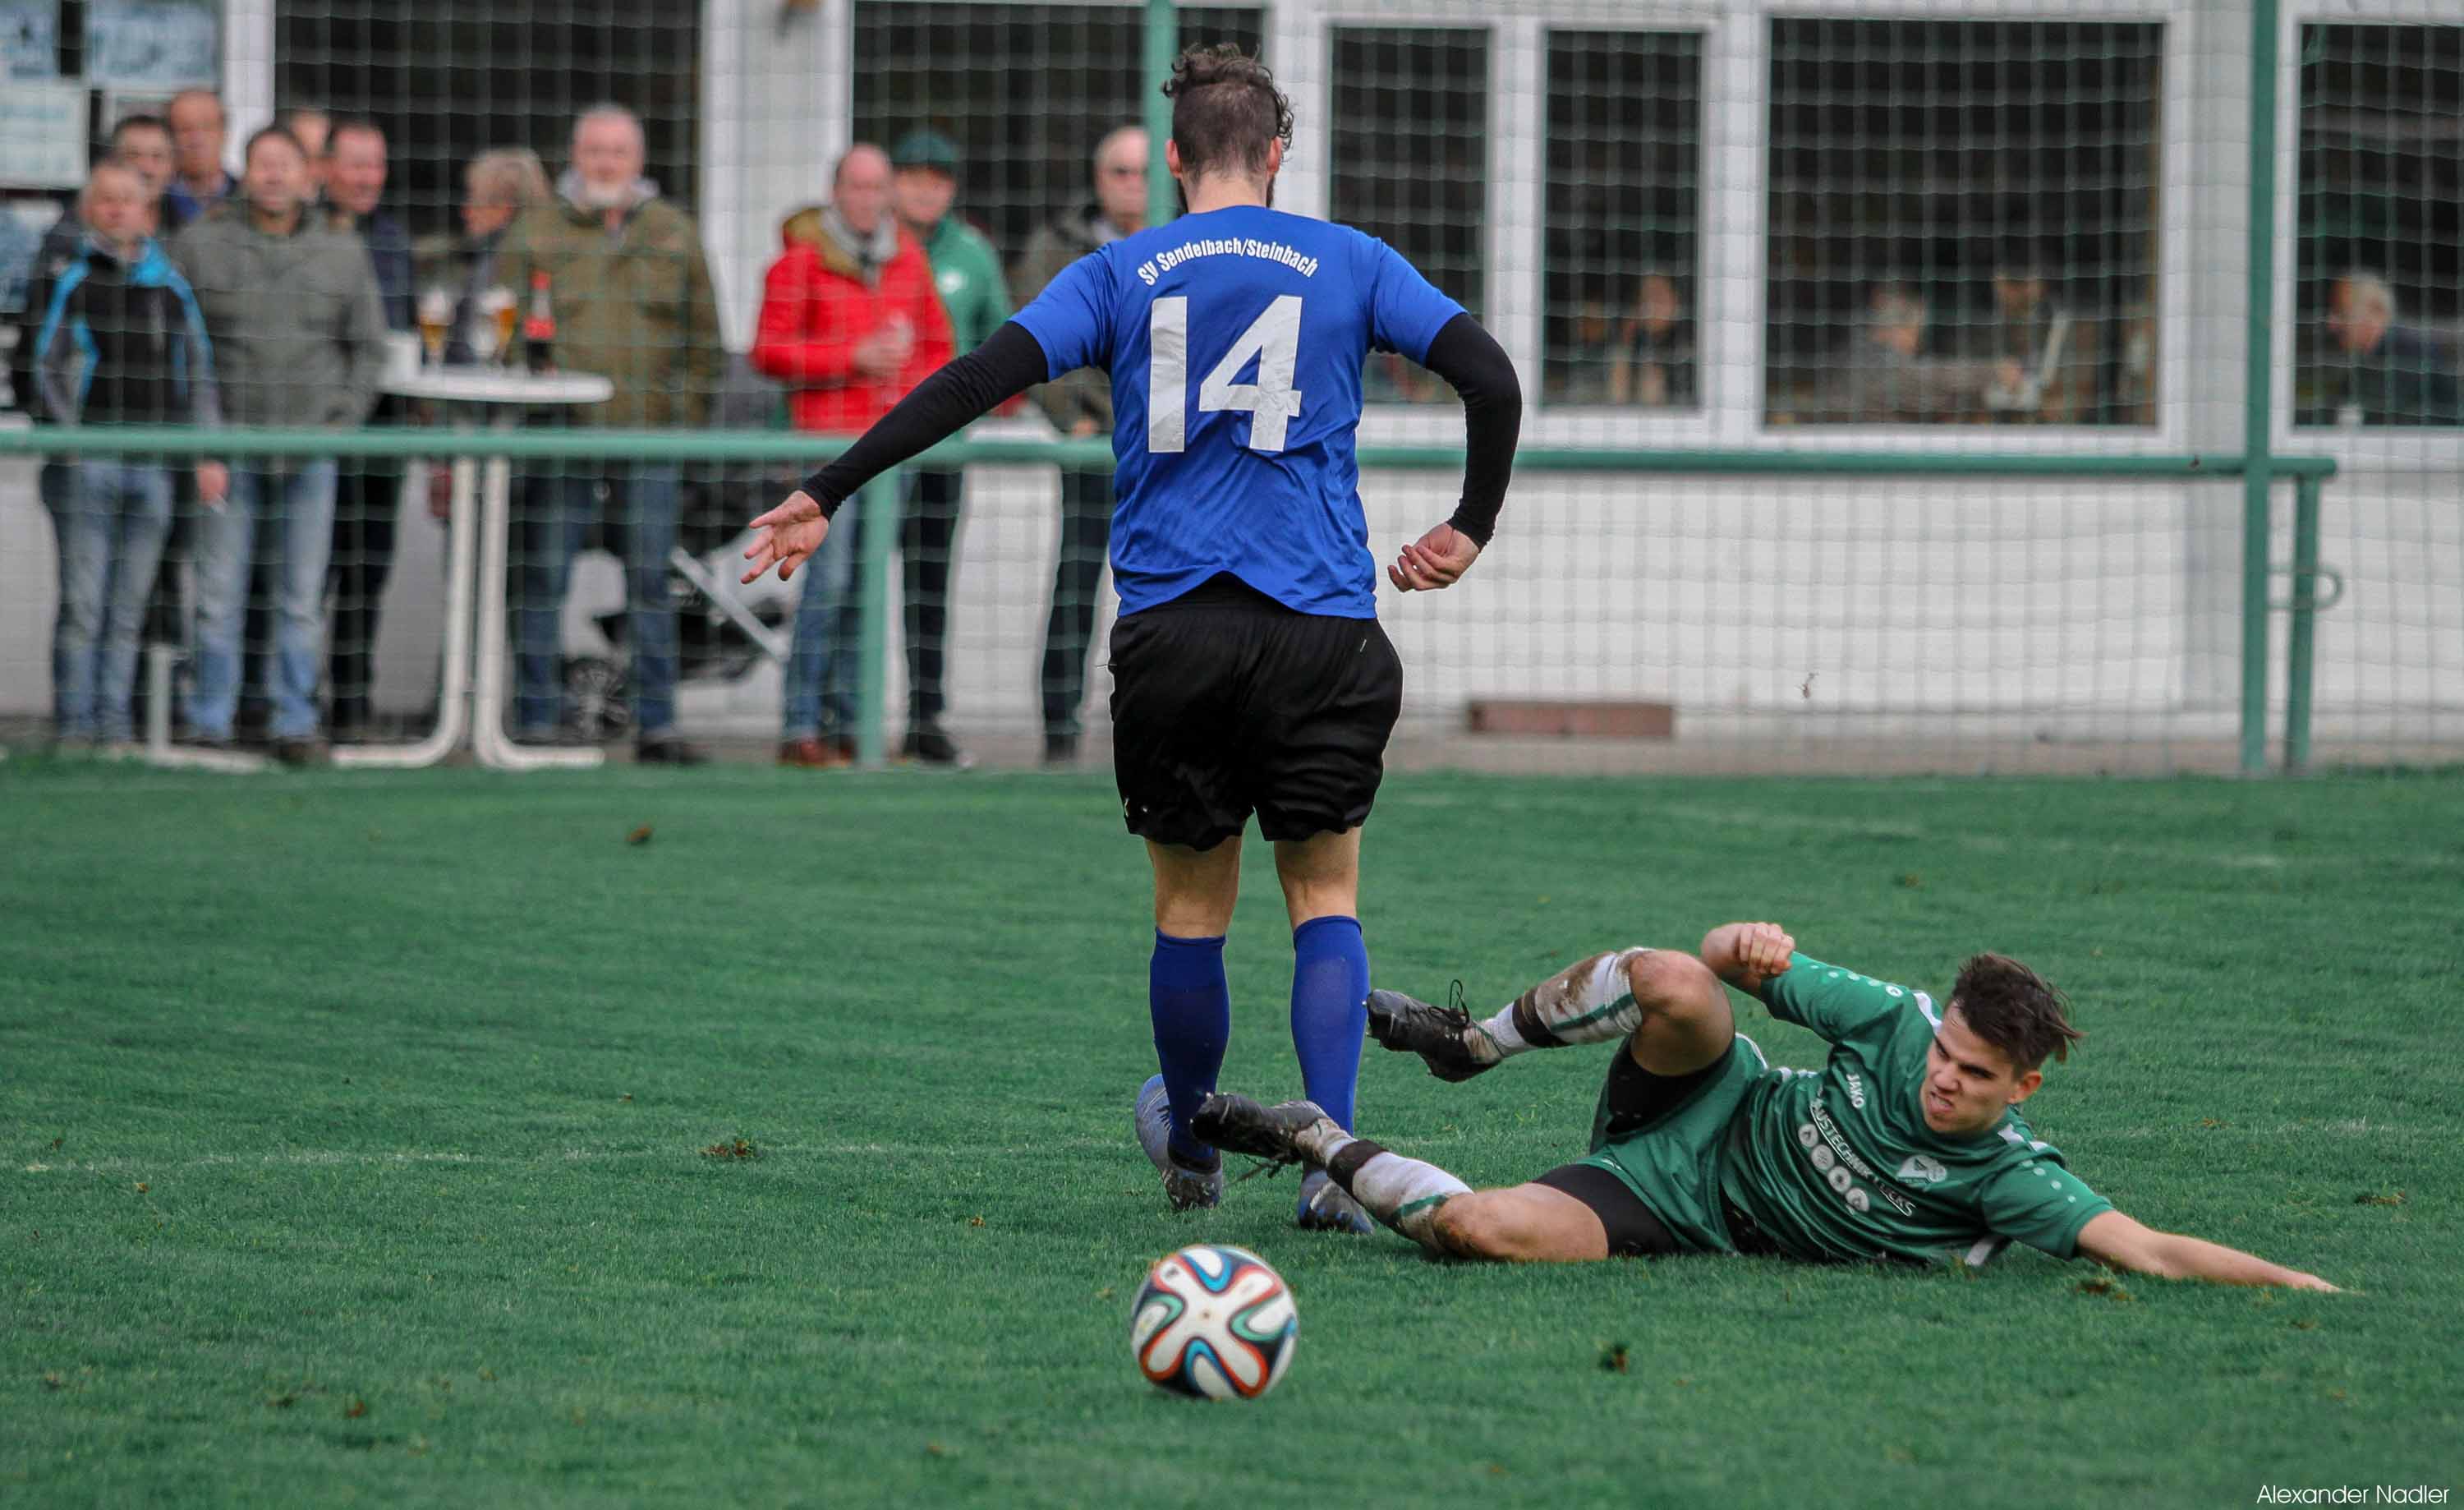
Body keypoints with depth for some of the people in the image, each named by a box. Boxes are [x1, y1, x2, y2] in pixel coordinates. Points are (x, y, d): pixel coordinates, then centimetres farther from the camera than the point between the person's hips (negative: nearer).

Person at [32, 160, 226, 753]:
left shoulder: (171, 285, 13)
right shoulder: (74, 281, 3)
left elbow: (198, 372, 16)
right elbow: (50, 366, 1)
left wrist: (209, 453, 9)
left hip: (154, 461, 3)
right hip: (89, 463, -3)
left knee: (130, 608, 5)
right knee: (83, 605, -6)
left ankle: (115, 722, 9)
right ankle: (74, 725, -3)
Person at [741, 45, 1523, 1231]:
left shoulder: (1119, 275, 8)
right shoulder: (1349, 263, 8)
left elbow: (974, 383, -2)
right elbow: (1491, 381, 0)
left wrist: (825, 496, 0)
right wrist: (1470, 530, 13)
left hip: (1169, 631, 1)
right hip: (1323, 628, -1)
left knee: (1191, 905, 12)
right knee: (1324, 897, 6)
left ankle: (1191, 1151, 28)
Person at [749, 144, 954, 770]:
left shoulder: (907, 258, 13)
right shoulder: (802, 259, -3)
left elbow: (937, 347, 22)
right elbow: (768, 352, -7)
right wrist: (856, 358, -13)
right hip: (829, 435, -5)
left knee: (867, 587, 5)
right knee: (827, 580, -14)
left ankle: (844, 724, 9)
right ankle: (800, 729, -13)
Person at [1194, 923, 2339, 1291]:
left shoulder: (2009, 1178, -20)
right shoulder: (1896, 1021, -11)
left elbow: (2149, 1249, -27)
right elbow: (1754, 970, 0)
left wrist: (2295, 1284, -43)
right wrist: (1747, 949, -25)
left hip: (1686, 1221, -1)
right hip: (1709, 1111, 2)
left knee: (1487, 1229, -30)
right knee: (1676, 982, -34)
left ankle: (1317, 1145, 2)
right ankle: (1469, 1044, -3)